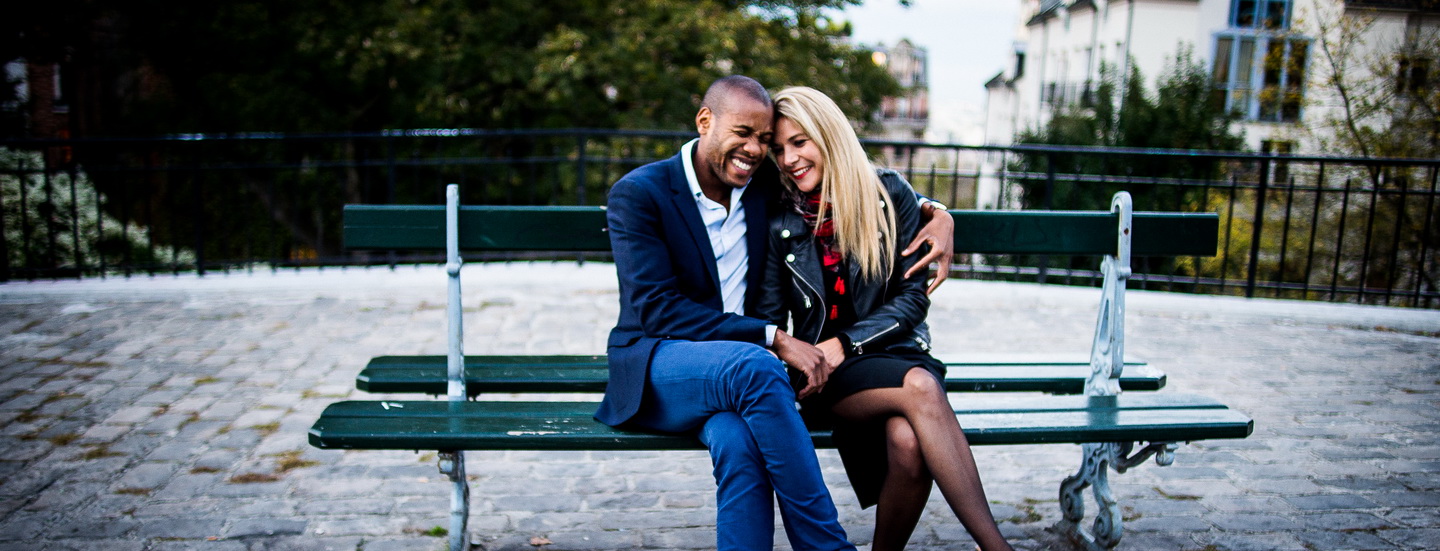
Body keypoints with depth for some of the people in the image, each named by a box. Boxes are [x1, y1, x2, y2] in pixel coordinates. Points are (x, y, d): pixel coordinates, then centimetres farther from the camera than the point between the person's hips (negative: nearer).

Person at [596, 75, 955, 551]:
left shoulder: (762, 188, 9)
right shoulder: (638, 193, -6)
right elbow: (656, 310, -16)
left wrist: (936, 212, 2)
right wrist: (773, 339, -21)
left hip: (738, 371, 3)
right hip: (656, 366, -3)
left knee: (739, 442, -34)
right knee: (754, 367, -35)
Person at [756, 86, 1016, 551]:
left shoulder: (888, 195, 3)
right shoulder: (780, 223, 5)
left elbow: (913, 296, 2)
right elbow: (770, 319, 6)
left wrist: (845, 343, -11)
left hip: (893, 351, 1)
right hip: (827, 374, -1)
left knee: (908, 442, -35)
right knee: (919, 388, -34)